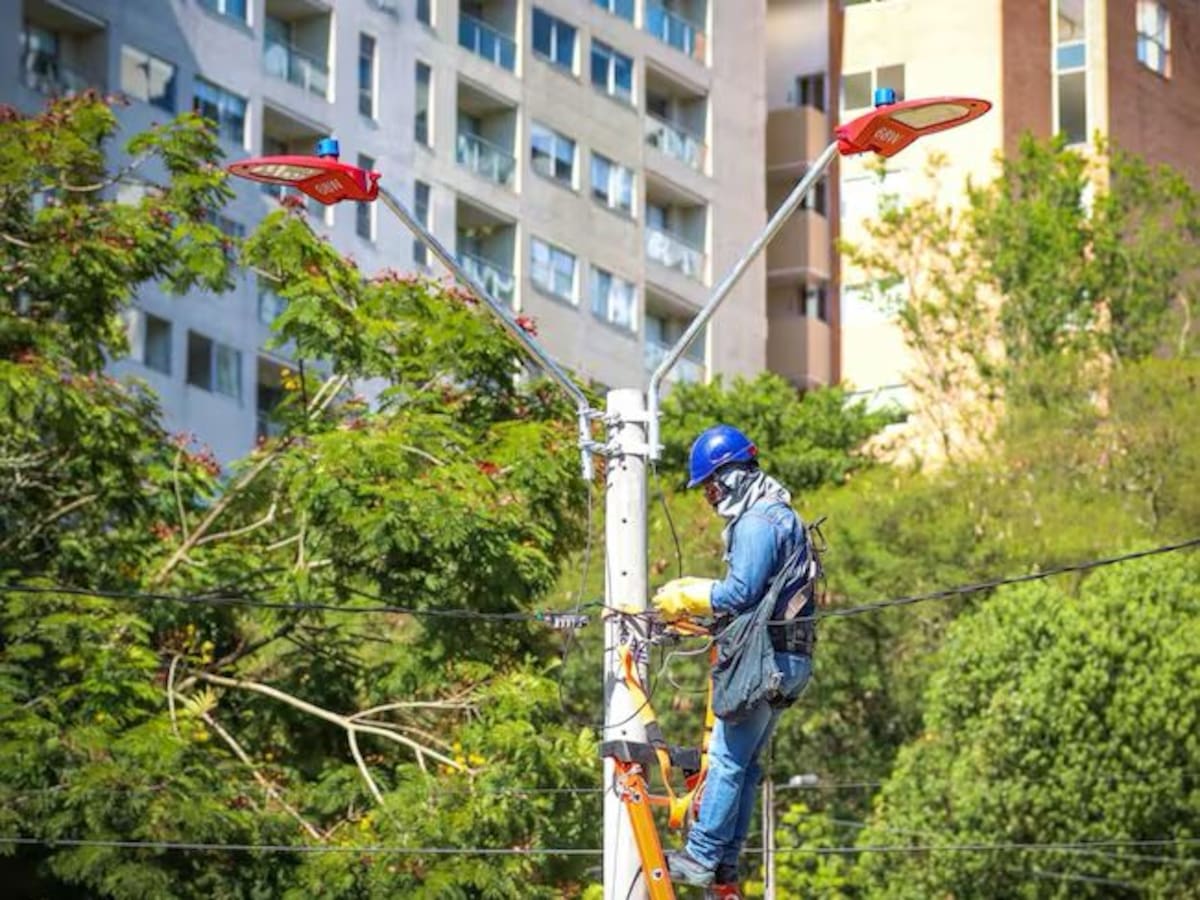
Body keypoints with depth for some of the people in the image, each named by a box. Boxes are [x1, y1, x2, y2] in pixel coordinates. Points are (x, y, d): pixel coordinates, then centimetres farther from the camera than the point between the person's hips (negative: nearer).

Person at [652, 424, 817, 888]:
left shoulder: (757, 523, -15)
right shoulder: (778, 515, 19)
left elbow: (740, 593, -21)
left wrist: (686, 597, -8)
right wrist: (689, 593, 15)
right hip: (787, 658, 11)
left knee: (727, 759, -9)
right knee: (745, 762, 12)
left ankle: (701, 858, -8)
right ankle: (725, 860, 15)